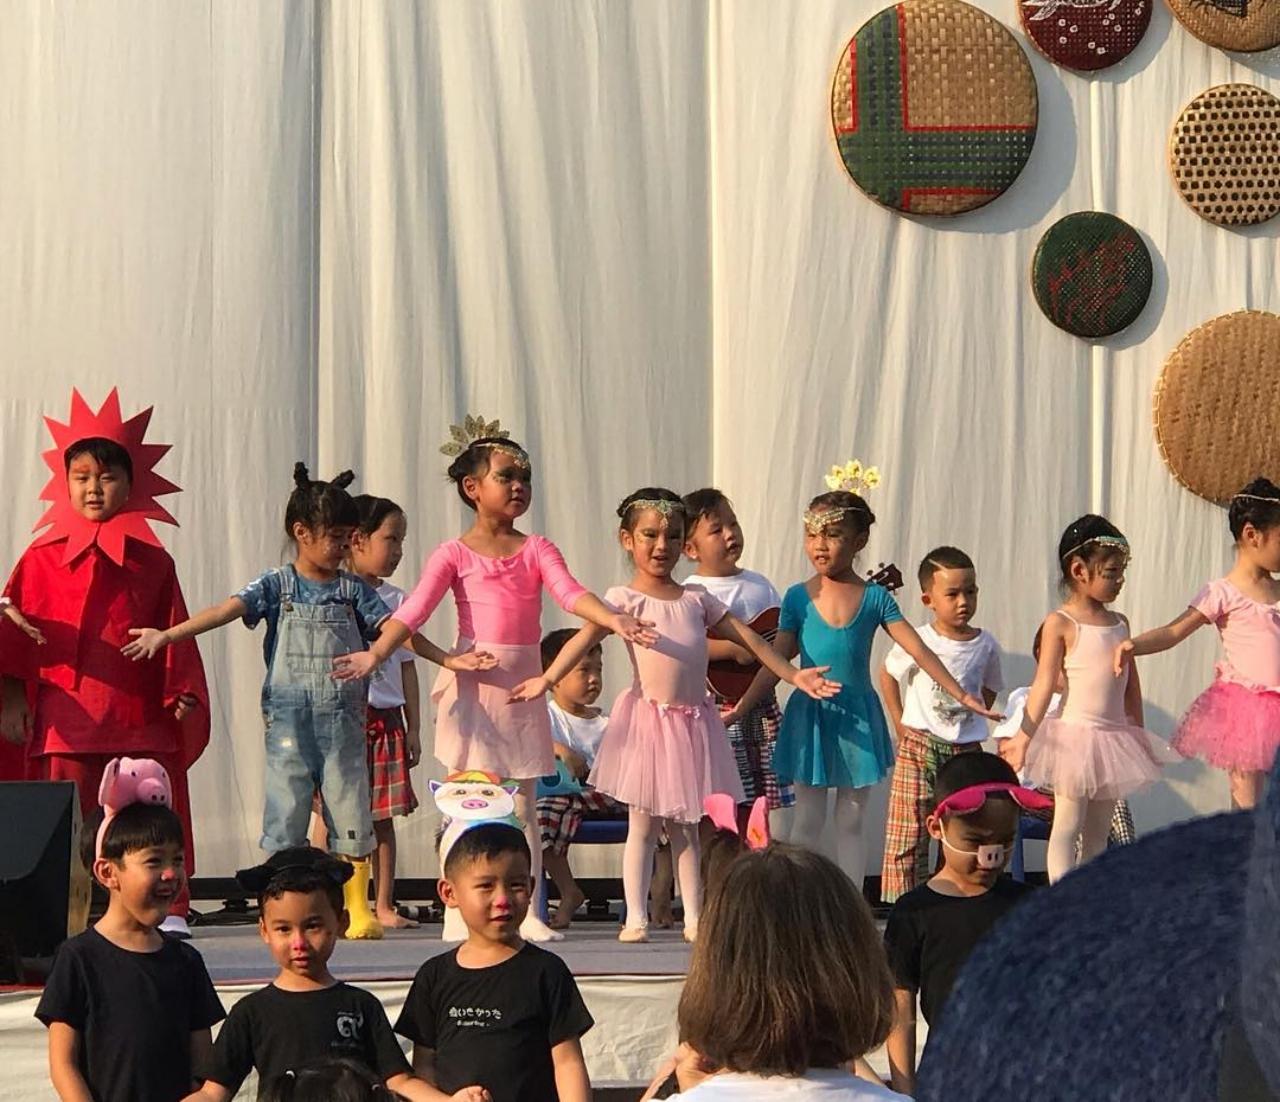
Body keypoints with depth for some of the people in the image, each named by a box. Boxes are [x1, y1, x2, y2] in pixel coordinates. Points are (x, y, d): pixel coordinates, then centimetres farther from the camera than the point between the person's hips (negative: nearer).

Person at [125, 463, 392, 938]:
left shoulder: (353, 590, 8)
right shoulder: (276, 586, 1)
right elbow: (226, 610, -10)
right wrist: (168, 634, -22)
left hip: (343, 719, 2)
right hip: (288, 719, -2)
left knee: (350, 814, 3)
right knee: (286, 814, 0)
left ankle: (358, 911, 10)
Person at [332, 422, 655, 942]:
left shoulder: (536, 549, 8)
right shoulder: (454, 554, -1)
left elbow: (570, 592, -8)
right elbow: (413, 611, -10)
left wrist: (612, 618, -28)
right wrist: (376, 653, -26)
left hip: (521, 686, 3)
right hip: (472, 685, -3)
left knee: (523, 803, 5)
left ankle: (528, 913, 7)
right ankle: (457, 914, 3)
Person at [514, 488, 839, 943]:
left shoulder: (697, 599, 11)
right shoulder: (624, 598, -3)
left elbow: (746, 638, 14)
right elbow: (587, 636, -18)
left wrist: (791, 674, 10)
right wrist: (547, 678, -32)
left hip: (693, 721, 4)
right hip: (648, 717, -4)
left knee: (685, 824, 10)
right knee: (644, 823, 0)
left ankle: (693, 918, 12)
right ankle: (636, 918, 3)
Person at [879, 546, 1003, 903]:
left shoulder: (985, 645, 1)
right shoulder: (917, 642, -7)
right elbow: (887, 676, 8)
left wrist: (969, 719, 5)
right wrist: (900, 724, 3)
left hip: (966, 751, 2)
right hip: (918, 748, -2)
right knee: (908, 835, -4)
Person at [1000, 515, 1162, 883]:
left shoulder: (1119, 623, 10)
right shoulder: (1060, 624, -8)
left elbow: (1131, 685, 16)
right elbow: (1044, 685, -12)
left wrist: (1138, 736, 18)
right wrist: (1024, 735, -19)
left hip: (1113, 738, 6)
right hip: (1075, 734, -6)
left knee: (1098, 830, 9)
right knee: (1068, 824, -6)